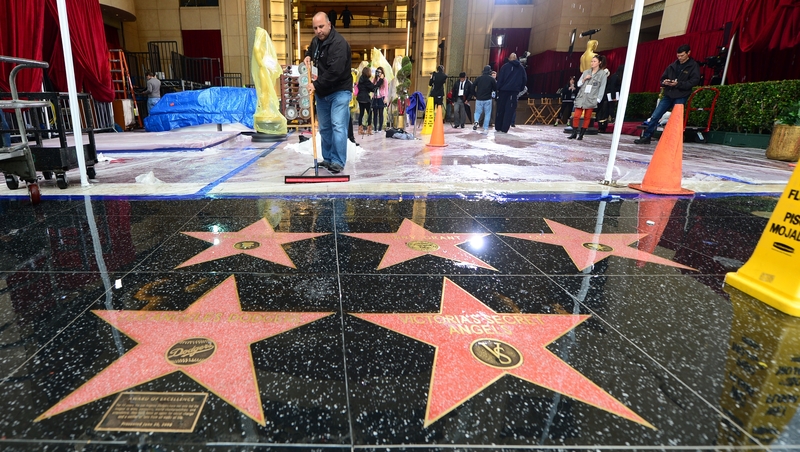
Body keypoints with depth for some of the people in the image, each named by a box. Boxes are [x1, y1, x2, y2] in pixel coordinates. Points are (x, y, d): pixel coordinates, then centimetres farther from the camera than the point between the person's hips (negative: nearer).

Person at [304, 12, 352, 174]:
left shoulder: (339, 43, -20)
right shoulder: (316, 40, 7)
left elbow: (335, 72, -31)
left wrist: (316, 85, -25)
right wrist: (308, 56, 12)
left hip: (339, 91, -8)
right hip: (321, 91, 8)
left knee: (338, 126, -15)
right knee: (324, 127, 11)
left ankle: (338, 162, -11)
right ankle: (328, 159, 22)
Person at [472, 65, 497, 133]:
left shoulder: (479, 78, 3)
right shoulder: (492, 79, -3)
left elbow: (473, 87, 0)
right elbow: (496, 88, -2)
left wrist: (475, 95, 11)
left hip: (479, 99, 2)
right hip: (488, 99, -2)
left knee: (478, 112, 15)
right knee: (487, 114, 6)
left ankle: (476, 121, -14)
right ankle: (485, 129, 1)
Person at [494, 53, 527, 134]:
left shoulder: (505, 66, 2)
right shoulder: (521, 68, 11)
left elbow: (500, 78, -5)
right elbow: (524, 80, 12)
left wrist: (498, 88, -1)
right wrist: (520, 89, 18)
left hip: (504, 90, -1)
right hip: (515, 91, 1)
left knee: (500, 109, 8)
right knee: (509, 110, -1)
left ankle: (498, 127, 11)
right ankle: (504, 129, -8)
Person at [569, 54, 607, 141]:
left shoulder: (603, 74, 3)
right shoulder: (586, 72, 12)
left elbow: (602, 88, 0)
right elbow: (578, 84, 13)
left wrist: (598, 99, -8)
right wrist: (584, 79, -6)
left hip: (591, 99, -3)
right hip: (581, 97, 3)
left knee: (587, 117, 1)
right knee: (576, 116, -6)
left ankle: (581, 134, 6)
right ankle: (574, 133, 2)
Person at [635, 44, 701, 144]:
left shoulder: (693, 66, 0)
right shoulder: (673, 66, 12)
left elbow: (694, 81, -9)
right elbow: (662, 78, 18)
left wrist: (678, 84, -20)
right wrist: (664, 82, -6)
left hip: (681, 97, -4)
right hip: (668, 95, 4)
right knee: (655, 116, -1)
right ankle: (646, 137, 5)